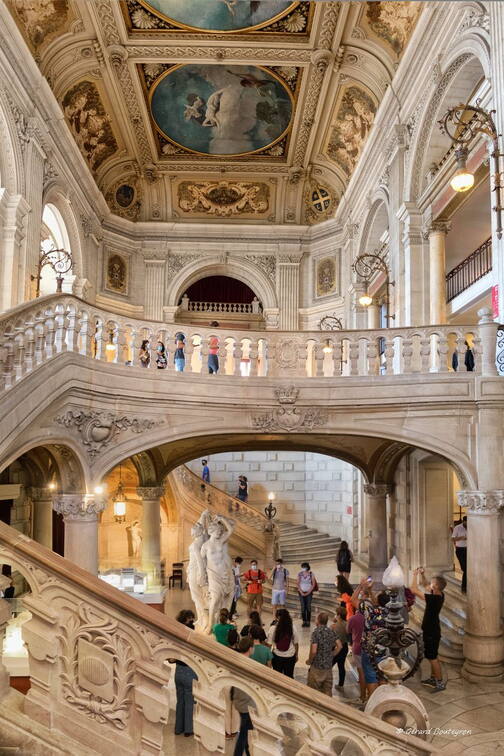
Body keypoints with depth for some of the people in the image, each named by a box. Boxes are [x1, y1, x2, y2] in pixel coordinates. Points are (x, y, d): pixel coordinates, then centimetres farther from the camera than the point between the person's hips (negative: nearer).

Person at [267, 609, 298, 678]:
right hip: (290, 656, 1)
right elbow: (296, 643, -1)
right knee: (289, 676, 16)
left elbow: (269, 644, -12)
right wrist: (296, 655, 14)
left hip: (277, 656, -1)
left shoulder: (272, 628, -15)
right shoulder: (292, 628, -10)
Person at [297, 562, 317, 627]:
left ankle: (308, 622, 0)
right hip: (301, 593, 2)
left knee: (308, 607, -5)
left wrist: (308, 592, -8)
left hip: (309, 593, -2)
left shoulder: (311, 574, -2)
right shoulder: (299, 574, 3)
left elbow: (313, 584, -2)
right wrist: (301, 592, -5)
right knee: (303, 607, -1)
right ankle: (304, 621, 5)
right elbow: (298, 584, 4)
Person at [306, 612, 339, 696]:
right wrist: (331, 655, 11)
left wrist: (309, 660, -5)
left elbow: (313, 651, -22)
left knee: (313, 691, 8)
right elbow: (339, 646, 4)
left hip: (317, 667, -6)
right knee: (327, 690, 16)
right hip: (328, 666, 6)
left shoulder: (316, 632, -17)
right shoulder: (331, 632, 2)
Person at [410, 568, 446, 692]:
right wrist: (422, 575, 2)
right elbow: (425, 585, 15)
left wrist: (415, 575, -17)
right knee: (432, 657, 21)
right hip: (431, 630, 9)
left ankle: (440, 683, 10)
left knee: (433, 658, 1)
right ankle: (433, 678, 34)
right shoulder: (439, 595, -3)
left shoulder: (433, 599, -29)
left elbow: (414, 590, -27)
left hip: (431, 633, -9)